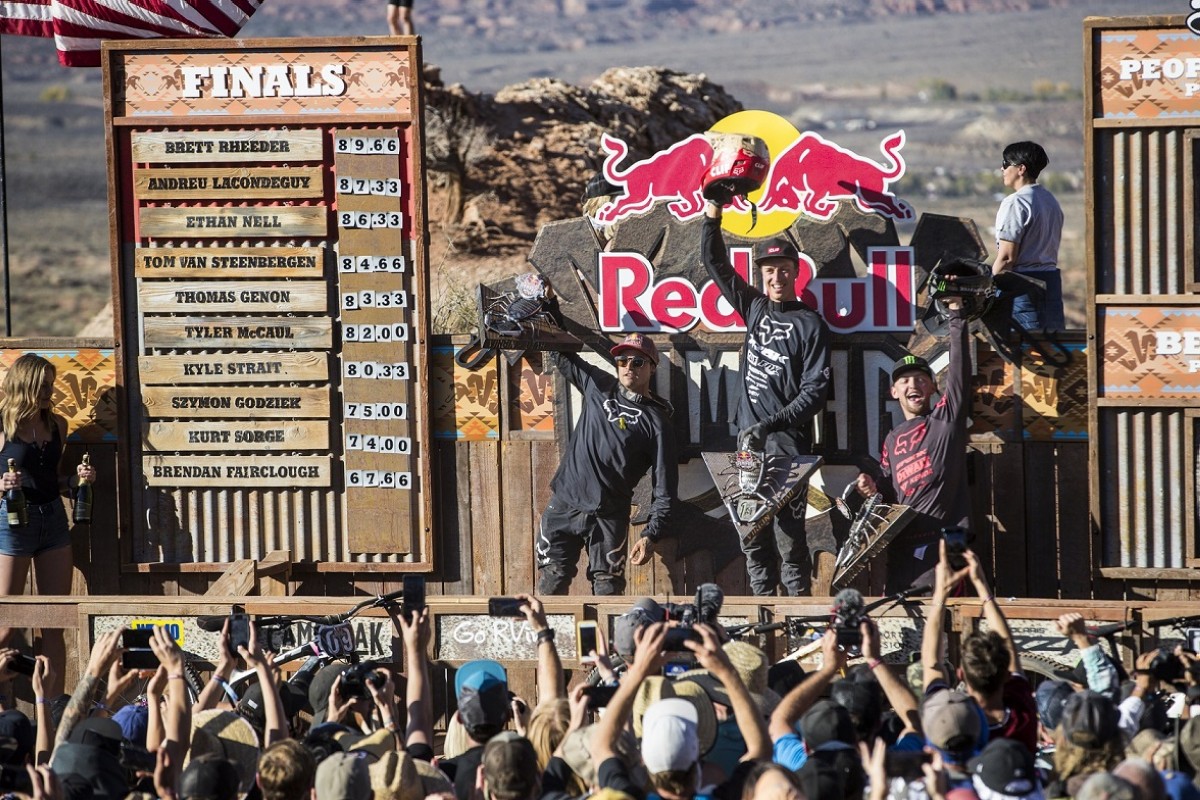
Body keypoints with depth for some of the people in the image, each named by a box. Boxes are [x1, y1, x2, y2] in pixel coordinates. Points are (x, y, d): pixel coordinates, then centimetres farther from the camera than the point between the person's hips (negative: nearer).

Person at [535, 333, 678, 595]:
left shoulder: (656, 422, -2)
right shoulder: (599, 387, 10)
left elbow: (665, 489, -5)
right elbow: (561, 356, 22)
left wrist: (651, 535, -14)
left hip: (608, 518, -3)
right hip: (563, 507, 3)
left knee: (608, 591, -5)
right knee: (550, 585, -3)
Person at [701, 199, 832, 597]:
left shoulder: (810, 324, -1)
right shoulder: (755, 308, 15)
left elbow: (815, 391, -7)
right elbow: (715, 262, 20)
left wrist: (772, 425, -16)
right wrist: (713, 210, 10)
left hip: (788, 443, -6)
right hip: (749, 438, 6)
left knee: (788, 528, -11)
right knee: (751, 533, 4)